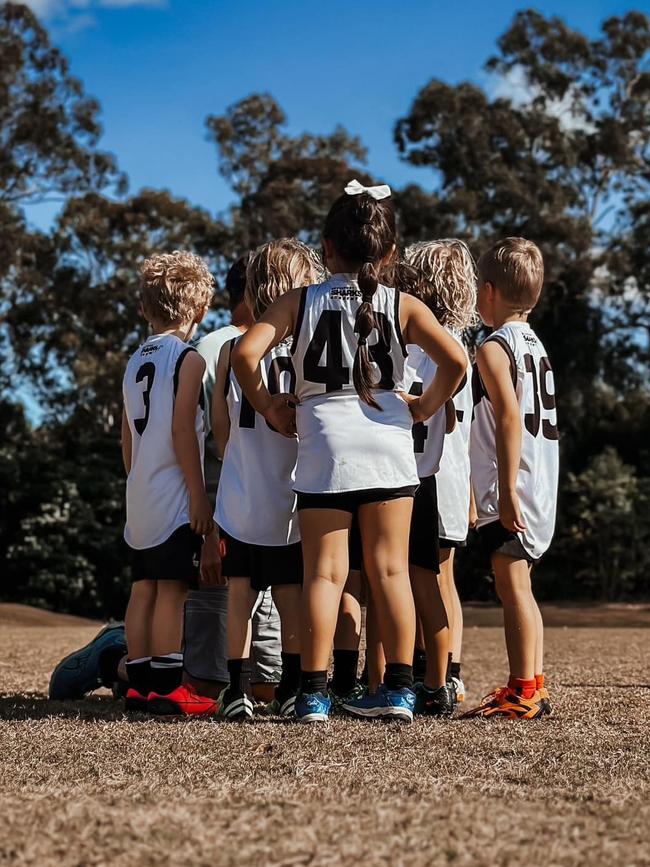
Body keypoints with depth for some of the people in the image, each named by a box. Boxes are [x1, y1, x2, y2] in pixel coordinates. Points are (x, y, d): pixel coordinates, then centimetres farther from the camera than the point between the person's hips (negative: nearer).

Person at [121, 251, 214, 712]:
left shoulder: (136, 361, 15)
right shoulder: (189, 358, -8)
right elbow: (182, 431, -15)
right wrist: (199, 494, -13)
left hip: (141, 496, 8)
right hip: (175, 496, -8)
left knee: (144, 588, 8)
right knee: (172, 588, -8)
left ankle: (139, 684, 9)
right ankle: (165, 686, -8)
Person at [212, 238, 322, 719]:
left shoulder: (232, 349, 0)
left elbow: (219, 423, 8)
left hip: (240, 496, 2)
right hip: (291, 498, -2)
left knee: (240, 595, 8)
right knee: (292, 598, 8)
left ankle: (236, 690, 8)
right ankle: (291, 689, 10)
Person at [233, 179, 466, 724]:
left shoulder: (300, 302, 4)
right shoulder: (402, 306, 4)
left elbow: (245, 354, -9)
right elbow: (455, 360, -9)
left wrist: (270, 409, 5)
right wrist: (425, 407, 6)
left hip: (324, 447, -1)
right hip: (389, 446, 1)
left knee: (325, 572, 3)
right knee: (390, 570, 7)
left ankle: (313, 693, -1)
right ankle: (399, 688, 8)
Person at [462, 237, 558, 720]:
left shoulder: (494, 347, -11)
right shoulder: (535, 345, 17)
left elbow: (510, 419, -21)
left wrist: (507, 489, -24)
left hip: (511, 486, -9)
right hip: (541, 487, 9)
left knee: (511, 583, -8)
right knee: (520, 586, 14)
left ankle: (522, 694, -9)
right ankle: (534, 688, 17)